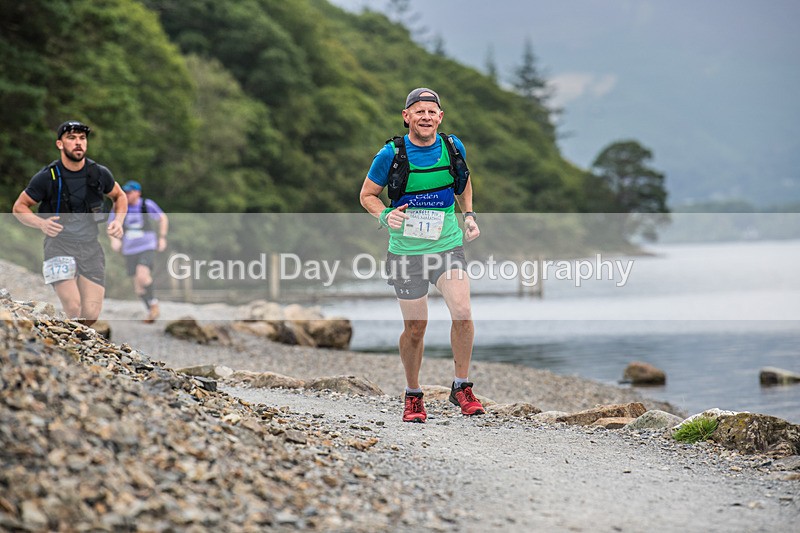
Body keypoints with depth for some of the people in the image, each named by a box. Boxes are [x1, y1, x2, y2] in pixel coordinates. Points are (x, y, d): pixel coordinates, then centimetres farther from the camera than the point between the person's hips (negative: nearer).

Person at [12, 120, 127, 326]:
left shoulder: (100, 174, 2)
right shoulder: (47, 177, -7)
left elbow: (119, 196, 21)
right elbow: (19, 207, 2)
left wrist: (118, 222, 1)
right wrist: (41, 223, -17)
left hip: (91, 246, 3)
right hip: (59, 244, -3)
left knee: (91, 314, -4)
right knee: (73, 310, -21)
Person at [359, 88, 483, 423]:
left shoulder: (453, 147, 0)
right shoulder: (391, 154, -9)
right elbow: (367, 195, 3)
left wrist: (469, 214, 7)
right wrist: (385, 216, -16)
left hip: (448, 245, 2)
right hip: (406, 251, -1)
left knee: (462, 313, -16)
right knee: (415, 328, 3)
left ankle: (461, 387, 1)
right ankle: (413, 395, 23)